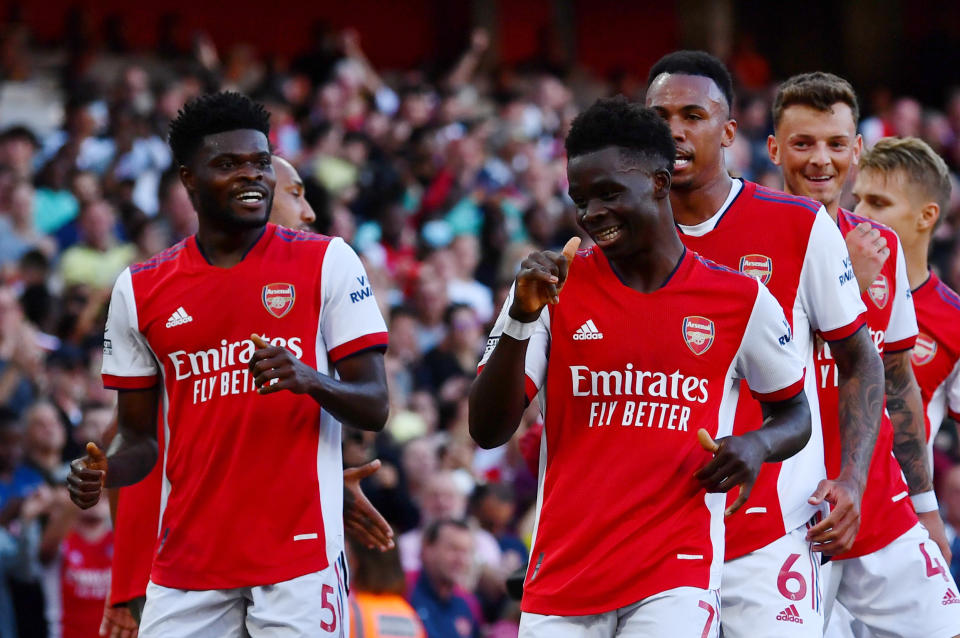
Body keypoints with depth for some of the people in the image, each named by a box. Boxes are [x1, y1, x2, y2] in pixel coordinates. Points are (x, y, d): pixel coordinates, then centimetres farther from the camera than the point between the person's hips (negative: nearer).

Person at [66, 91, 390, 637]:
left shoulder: (327, 262, 2)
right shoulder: (139, 290, 8)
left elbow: (375, 408, -1)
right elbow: (139, 439, 14)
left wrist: (308, 380, -21)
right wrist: (101, 473, -8)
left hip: (300, 555, -2)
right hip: (188, 565, 2)